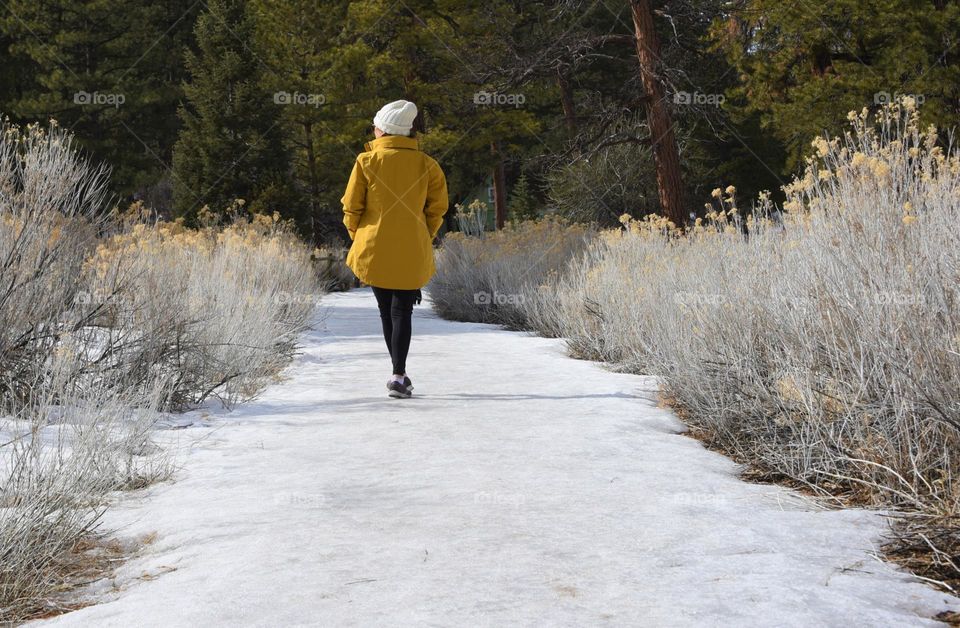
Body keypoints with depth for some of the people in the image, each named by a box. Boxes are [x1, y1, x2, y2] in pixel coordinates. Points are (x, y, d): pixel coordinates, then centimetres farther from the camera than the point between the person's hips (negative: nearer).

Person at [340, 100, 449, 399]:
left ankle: (400, 373, 17)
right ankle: (399, 376, -9)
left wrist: (358, 236, 12)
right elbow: (438, 207, 2)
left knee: (386, 311, 14)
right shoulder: (426, 164, -1)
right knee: (402, 311, 4)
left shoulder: (366, 161, -6)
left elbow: (351, 206, -3)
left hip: (374, 250, 0)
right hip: (413, 253, 0)